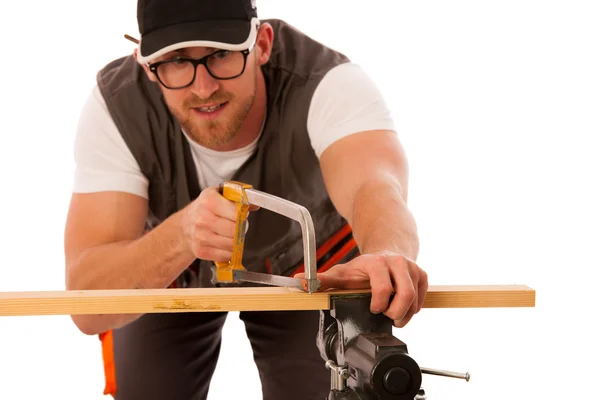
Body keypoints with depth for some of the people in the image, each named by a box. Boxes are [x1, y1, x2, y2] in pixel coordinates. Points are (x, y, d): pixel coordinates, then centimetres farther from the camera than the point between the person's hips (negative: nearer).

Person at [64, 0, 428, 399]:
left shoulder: (328, 83, -38)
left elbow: (375, 186, -59)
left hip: (306, 263, 0)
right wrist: (180, 235, -60)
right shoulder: (116, 107, -33)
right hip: (166, 273, 1)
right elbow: (88, 306, -40)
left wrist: (389, 255, -83)